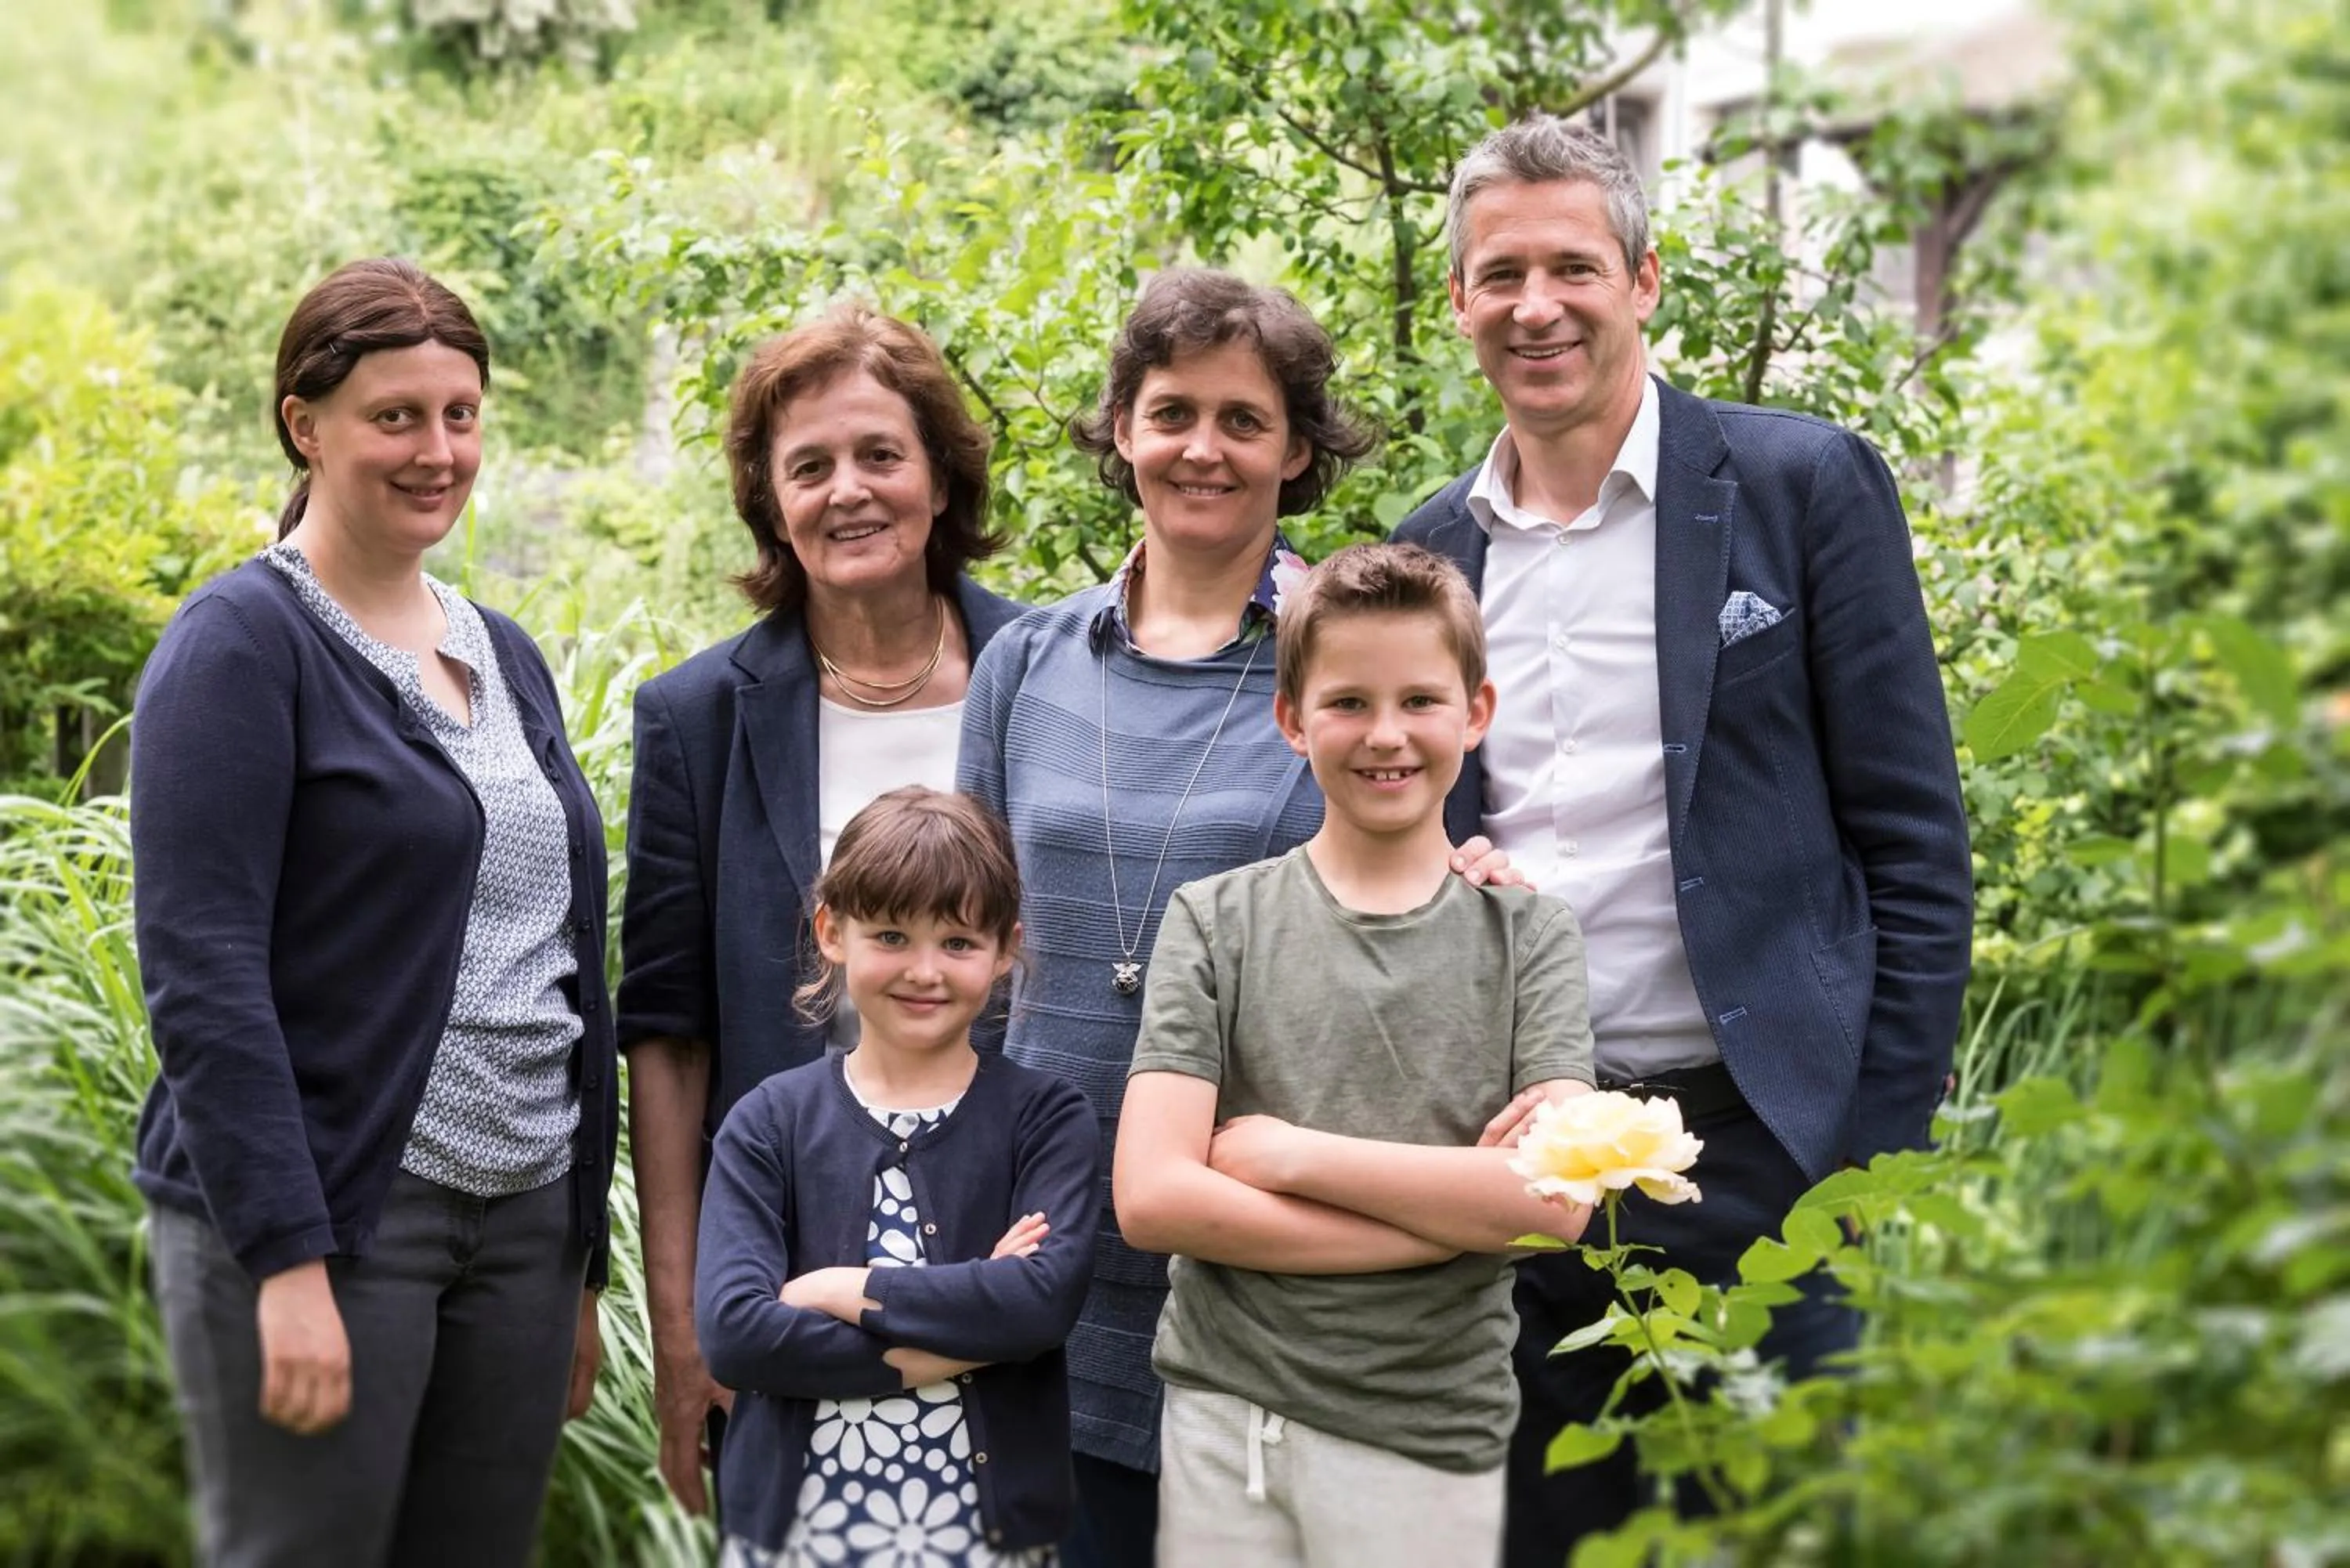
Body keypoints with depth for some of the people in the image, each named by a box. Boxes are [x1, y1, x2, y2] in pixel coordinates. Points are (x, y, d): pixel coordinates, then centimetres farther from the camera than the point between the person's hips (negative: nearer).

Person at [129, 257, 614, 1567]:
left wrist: (583, 1259, 15)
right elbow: (200, 972, -15)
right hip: (325, 1221, -6)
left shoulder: (505, 657, 13)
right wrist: (288, 1262, -20)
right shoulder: (244, 645, -7)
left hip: (519, 1216, 7)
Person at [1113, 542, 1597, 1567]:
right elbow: (1151, 1199, -11)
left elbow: (1557, 1202, -12)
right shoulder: (1215, 922, 0)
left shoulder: (1529, 935, 1)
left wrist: (1288, 1153, -12)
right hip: (1224, 1411, 0)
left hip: (1428, 1441, 0)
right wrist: (1460, 1209, -14)